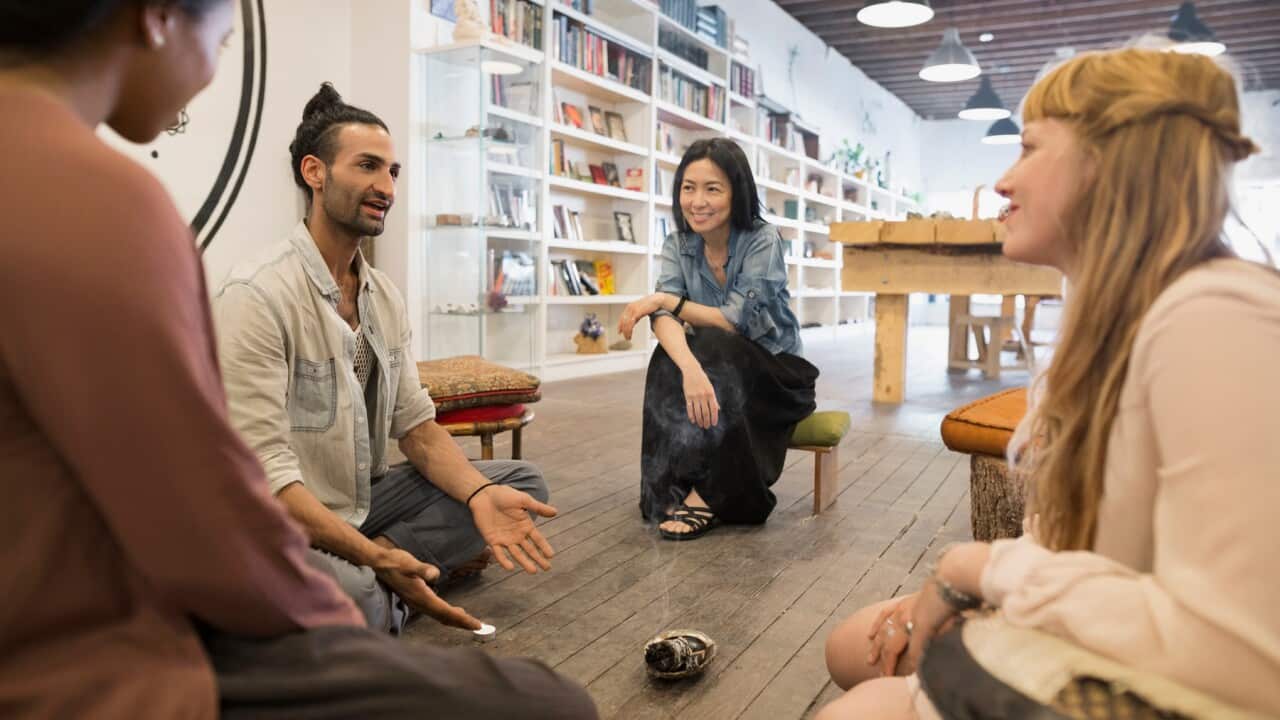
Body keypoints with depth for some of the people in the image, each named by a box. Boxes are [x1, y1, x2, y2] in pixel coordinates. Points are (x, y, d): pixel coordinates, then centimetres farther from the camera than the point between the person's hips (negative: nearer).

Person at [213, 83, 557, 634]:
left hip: (366, 504, 8)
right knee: (350, 597, -39)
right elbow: (263, 467, -23)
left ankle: (388, 555, -12)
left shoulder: (385, 297, 7)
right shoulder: (257, 295, -18)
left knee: (522, 482, 0)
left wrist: (479, 495, -15)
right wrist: (375, 559, -31)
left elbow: (417, 426, 5)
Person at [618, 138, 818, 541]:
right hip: (718, 368, 3)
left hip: (775, 371, -3)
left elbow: (738, 322, -24)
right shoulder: (677, 246, -5)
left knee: (713, 346, -33)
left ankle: (707, 494, -29)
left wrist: (665, 300, -23)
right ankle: (679, 486, -24)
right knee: (671, 358, -29)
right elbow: (664, 319, -22)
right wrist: (690, 367, -43)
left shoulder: (763, 240, -17)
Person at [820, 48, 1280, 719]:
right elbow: (1069, 536, 9)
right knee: (852, 650, 12)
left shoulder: (1211, 320, -26)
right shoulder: (1109, 314, 7)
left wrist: (983, 564, -21)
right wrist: (954, 587, -5)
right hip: (1072, 632, 9)